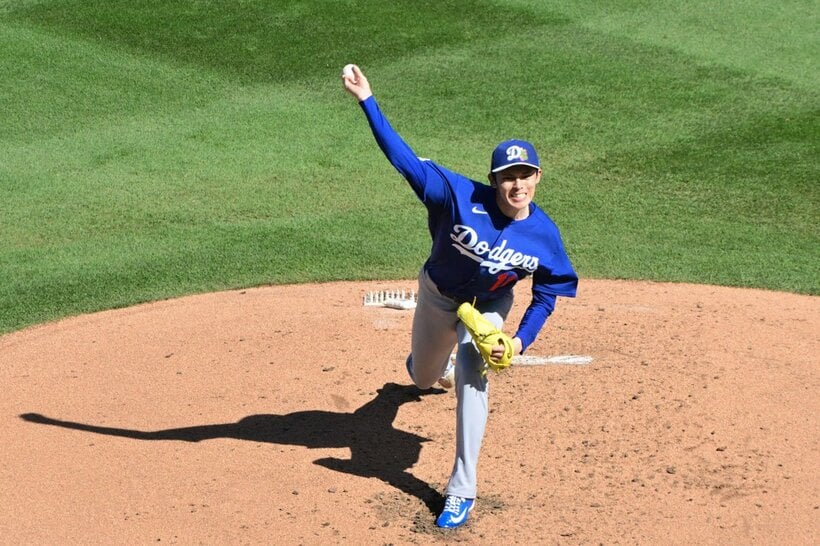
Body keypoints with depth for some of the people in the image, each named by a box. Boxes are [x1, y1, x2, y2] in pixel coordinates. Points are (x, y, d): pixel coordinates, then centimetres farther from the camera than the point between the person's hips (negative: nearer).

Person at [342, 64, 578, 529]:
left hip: (488, 306, -1)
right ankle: (436, 359, 68)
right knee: (423, 379, 23)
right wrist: (367, 101, -46)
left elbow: (545, 297, -12)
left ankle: (462, 490, -21)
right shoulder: (462, 197, -34)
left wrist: (521, 340, -26)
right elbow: (406, 160, -38)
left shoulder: (544, 236, -27)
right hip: (439, 295, 1)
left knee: (472, 373, -29)